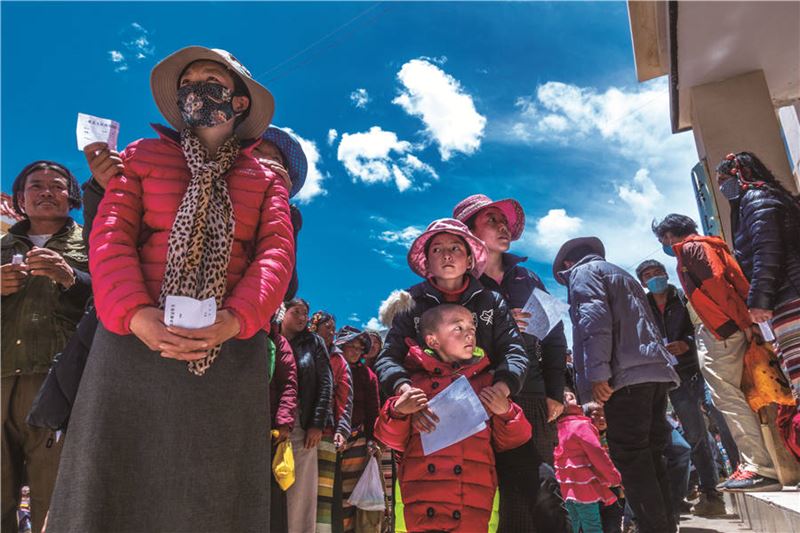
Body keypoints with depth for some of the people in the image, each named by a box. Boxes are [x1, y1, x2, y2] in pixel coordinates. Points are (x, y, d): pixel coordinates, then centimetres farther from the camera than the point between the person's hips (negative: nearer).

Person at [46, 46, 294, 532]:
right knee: (114, 487, 4)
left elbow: (277, 253, 0)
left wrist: (234, 319, -18)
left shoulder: (265, 179, 14)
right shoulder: (144, 155, 14)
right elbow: (110, 237, 2)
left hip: (232, 351, 0)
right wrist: (136, 314, -16)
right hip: (136, 340, 0)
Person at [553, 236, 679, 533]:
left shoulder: (582, 271, 6)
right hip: (656, 370, 9)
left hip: (627, 376, -9)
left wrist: (598, 374, -17)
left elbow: (595, 321, -12)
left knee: (631, 460, -7)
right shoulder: (621, 275, 33)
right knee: (650, 457, 11)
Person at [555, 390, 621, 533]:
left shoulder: (559, 428, 12)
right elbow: (597, 454, -16)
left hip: (568, 488, 8)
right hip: (585, 487, -8)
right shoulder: (581, 425, -14)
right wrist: (615, 478, -6)